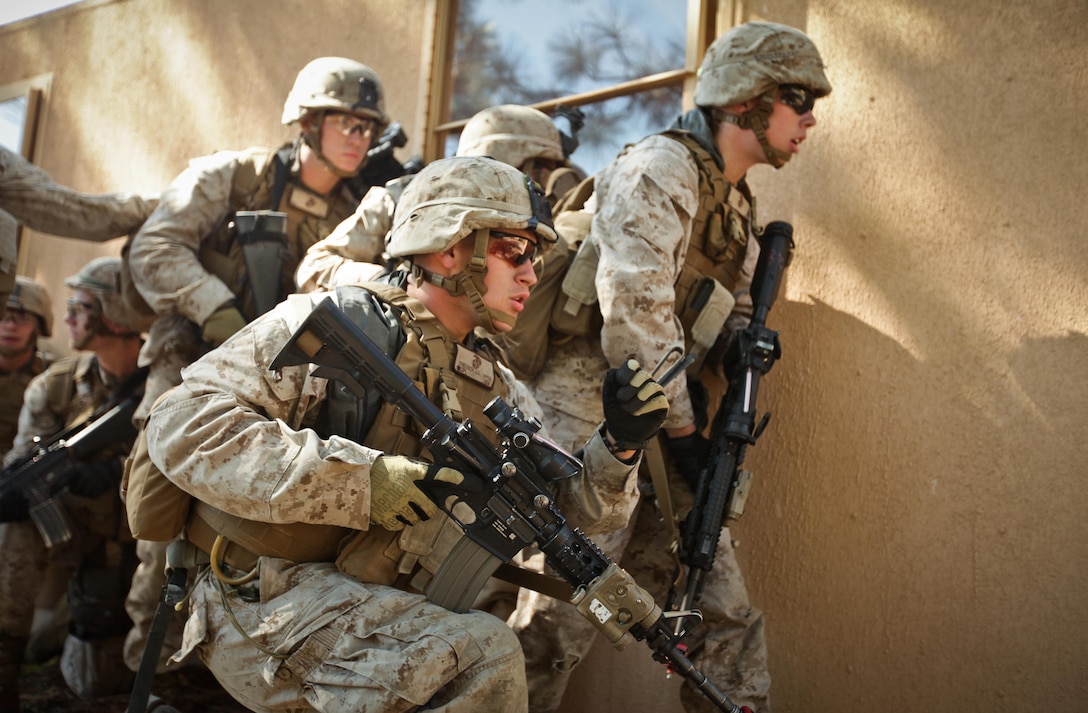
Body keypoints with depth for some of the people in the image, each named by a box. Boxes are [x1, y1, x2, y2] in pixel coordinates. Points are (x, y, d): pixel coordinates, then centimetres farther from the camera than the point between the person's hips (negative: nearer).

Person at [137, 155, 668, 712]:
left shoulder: (495, 389, 13)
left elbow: (571, 507, 12)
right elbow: (182, 425, -16)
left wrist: (618, 446, -11)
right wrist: (359, 479, -24)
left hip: (375, 615, 7)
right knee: (484, 654, -26)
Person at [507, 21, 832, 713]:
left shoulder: (737, 205, 18)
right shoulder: (660, 169, -11)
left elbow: (736, 311, 24)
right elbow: (634, 312, -21)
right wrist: (682, 428, -15)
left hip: (664, 437, 9)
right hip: (594, 426, -9)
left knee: (728, 623, 8)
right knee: (557, 628, -5)